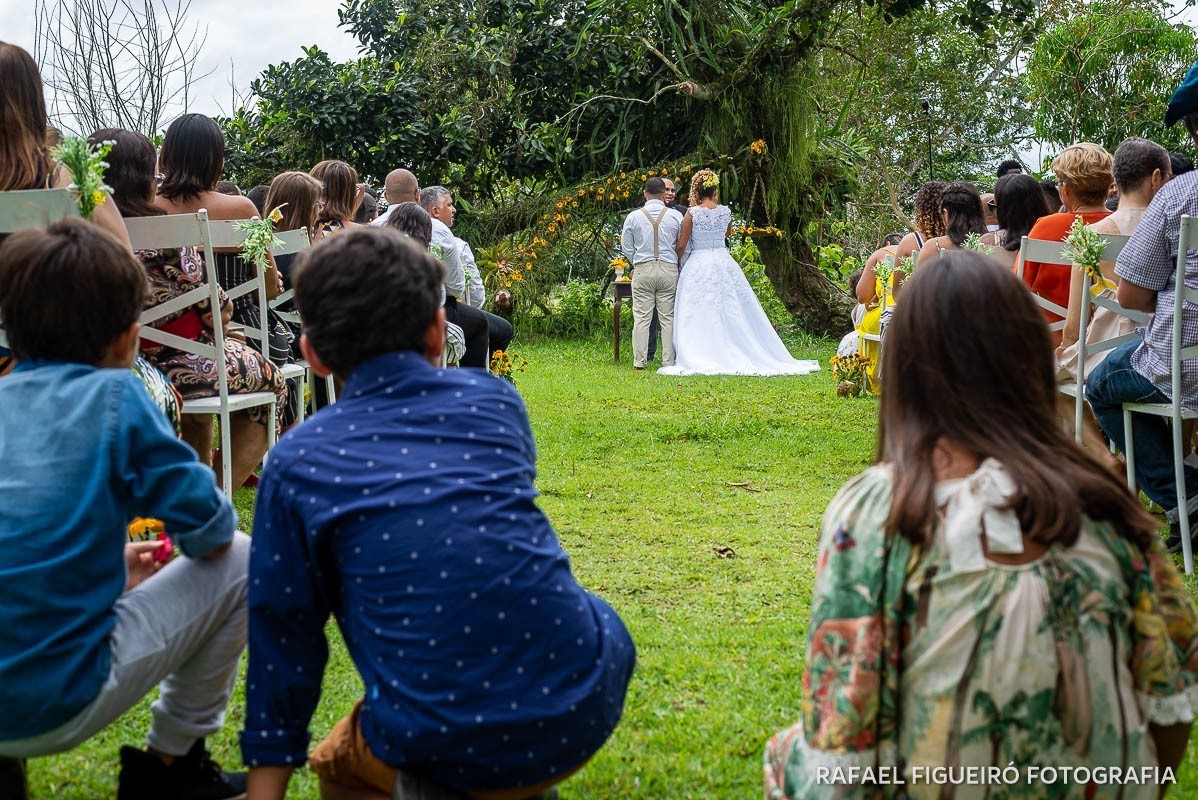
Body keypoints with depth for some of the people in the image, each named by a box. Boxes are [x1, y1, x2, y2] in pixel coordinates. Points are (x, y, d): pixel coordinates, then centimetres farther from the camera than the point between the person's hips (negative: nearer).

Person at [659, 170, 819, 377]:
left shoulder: (692, 213, -8)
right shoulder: (725, 211, 2)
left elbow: (681, 245, -5)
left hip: (699, 265, -3)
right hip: (724, 263, 4)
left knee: (699, 316, -2)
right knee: (732, 313, 10)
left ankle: (698, 360, -7)